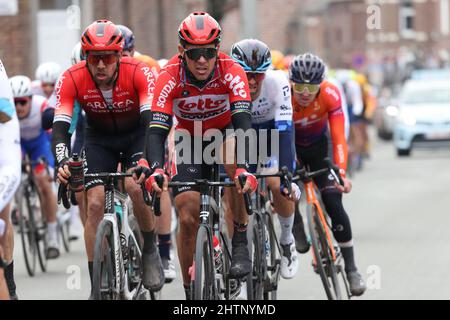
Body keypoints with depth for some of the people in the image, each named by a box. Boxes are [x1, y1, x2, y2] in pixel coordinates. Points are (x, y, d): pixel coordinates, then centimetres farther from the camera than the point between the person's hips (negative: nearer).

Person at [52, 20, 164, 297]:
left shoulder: (139, 73, -29)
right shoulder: (72, 79, -25)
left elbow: (152, 119, -37)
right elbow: (60, 126, -29)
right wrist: (63, 163, -47)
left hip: (137, 134, -2)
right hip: (99, 138, 2)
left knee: (136, 187, -28)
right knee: (96, 204, -13)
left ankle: (151, 251, -2)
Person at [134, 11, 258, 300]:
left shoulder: (232, 72, -29)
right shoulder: (170, 77, -27)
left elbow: (243, 122, -39)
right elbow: (157, 130, -33)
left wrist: (245, 169, -55)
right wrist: (155, 170, -52)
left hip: (225, 133, -1)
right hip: (190, 139, 1)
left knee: (233, 157, -37)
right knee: (188, 218, -11)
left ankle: (240, 244, -25)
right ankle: (190, 292, 7)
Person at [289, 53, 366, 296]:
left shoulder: (330, 94, -30)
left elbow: (338, 137, -34)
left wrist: (341, 172, -48)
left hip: (318, 148, 0)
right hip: (291, 148, 0)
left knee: (333, 203, -14)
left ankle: (351, 269, -8)